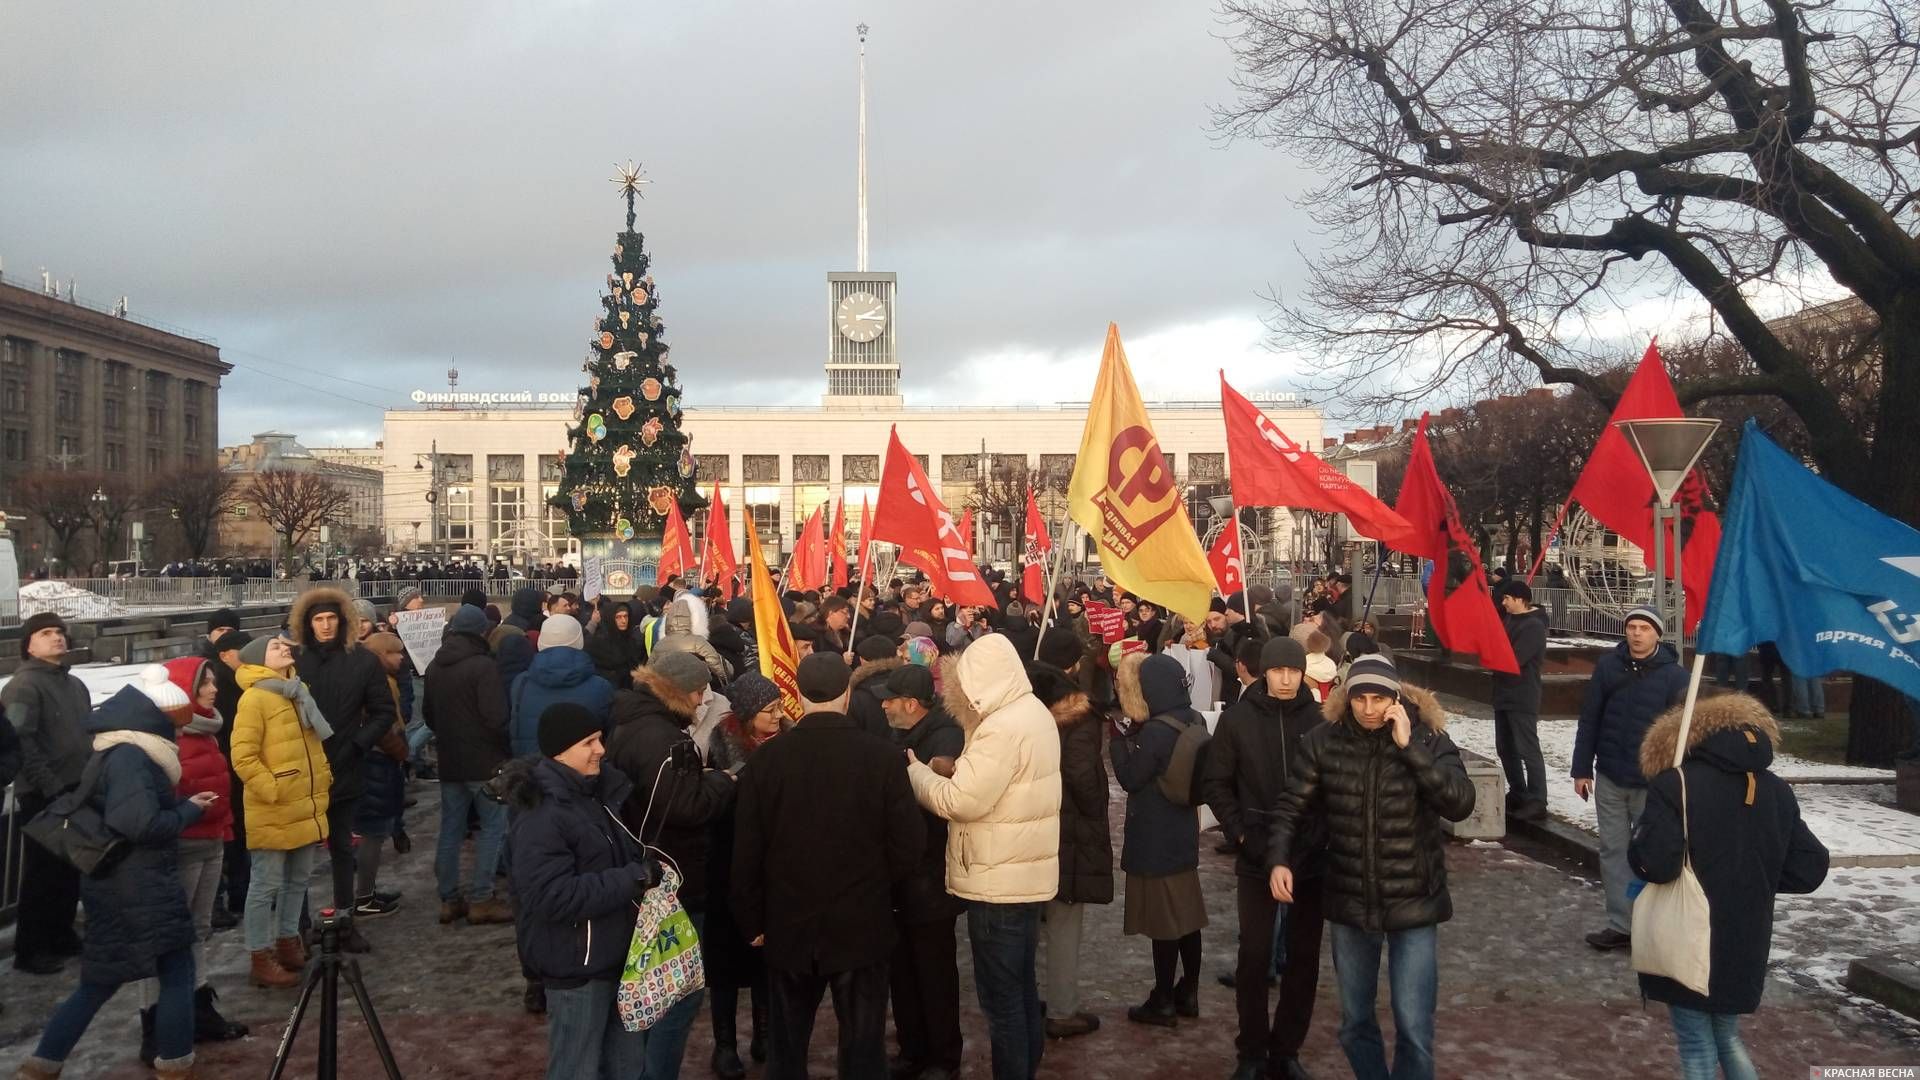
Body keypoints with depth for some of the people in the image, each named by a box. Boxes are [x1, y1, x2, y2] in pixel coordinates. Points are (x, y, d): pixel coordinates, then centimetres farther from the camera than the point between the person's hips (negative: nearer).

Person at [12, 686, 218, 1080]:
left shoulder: (114, 754, 13)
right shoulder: (130, 756, -18)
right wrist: (189, 811, -10)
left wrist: (183, 804, 8)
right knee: (177, 971, 1)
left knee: (101, 981, 16)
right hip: (139, 889, -10)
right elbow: (144, 825, -25)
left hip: (119, 887, 10)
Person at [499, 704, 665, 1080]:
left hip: (618, 952, 9)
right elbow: (553, 896, -30)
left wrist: (648, 869, 3)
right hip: (576, 964, -9)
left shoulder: (597, 791, 7)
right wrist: (634, 879, -27)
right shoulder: (540, 814, -22)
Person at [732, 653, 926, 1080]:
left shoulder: (766, 758, -9)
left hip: (788, 927, 2)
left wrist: (752, 921, 9)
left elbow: (746, 853, -4)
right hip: (861, 927, -1)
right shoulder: (880, 756, -13)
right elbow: (907, 847, -9)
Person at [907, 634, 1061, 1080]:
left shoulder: (1002, 727, -23)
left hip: (998, 880, -10)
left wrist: (915, 772, -10)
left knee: (1000, 994, 1)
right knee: (1022, 985, 19)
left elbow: (962, 802, -25)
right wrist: (959, 767, 2)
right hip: (1025, 872, 10)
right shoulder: (1033, 711, 8)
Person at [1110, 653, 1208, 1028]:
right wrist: (1134, 736, 6)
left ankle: (1164, 1002, 12)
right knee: (1186, 914, 16)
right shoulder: (1193, 722, 3)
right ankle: (1189, 993, 27)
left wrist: (1118, 739, -6)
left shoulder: (1155, 732, -23)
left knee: (1163, 918, 2)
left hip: (1155, 840, -8)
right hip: (1183, 834, 8)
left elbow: (1130, 778, -14)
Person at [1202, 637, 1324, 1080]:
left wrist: (1326, 831, -6)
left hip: (1311, 856, 1)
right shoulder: (1238, 719, -4)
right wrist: (1239, 831, -7)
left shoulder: (1319, 719, -4)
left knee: (1304, 957, 10)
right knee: (1254, 956, 3)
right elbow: (1216, 783, 1)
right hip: (1257, 857, -1)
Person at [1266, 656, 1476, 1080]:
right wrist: (1279, 860, -15)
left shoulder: (1428, 738, -10)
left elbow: (1460, 804, -21)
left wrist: (1408, 747, -26)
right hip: (1349, 904, 2)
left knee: (1414, 1028, 2)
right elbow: (1292, 807, -1)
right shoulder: (1324, 741, -6)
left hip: (1414, 905, -2)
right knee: (1355, 1022, 17)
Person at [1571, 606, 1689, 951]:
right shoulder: (1608, 666, 0)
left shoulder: (1674, 676, -8)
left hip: (1652, 783, -3)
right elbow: (1589, 720, 4)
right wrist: (1582, 770, 3)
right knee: (1613, 851, 8)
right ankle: (1620, 924, 16)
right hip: (1609, 780, 3)